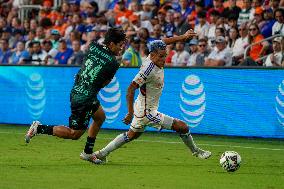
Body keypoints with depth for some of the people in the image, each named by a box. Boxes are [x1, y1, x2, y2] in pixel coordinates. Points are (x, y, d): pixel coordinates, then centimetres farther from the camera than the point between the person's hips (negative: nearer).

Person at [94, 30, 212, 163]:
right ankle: (196, 151, 20)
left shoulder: (154, 59, -4)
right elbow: (131, 89, -32)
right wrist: (130, 113, -33)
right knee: (183, 127, -4)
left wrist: (183, 37, 15)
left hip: (141, 109, 10)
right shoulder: (148, 69, -29)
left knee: (132, 135, 28)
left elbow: (163, 42, 17)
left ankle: (102, 154, 31)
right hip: (147, 113, -10)